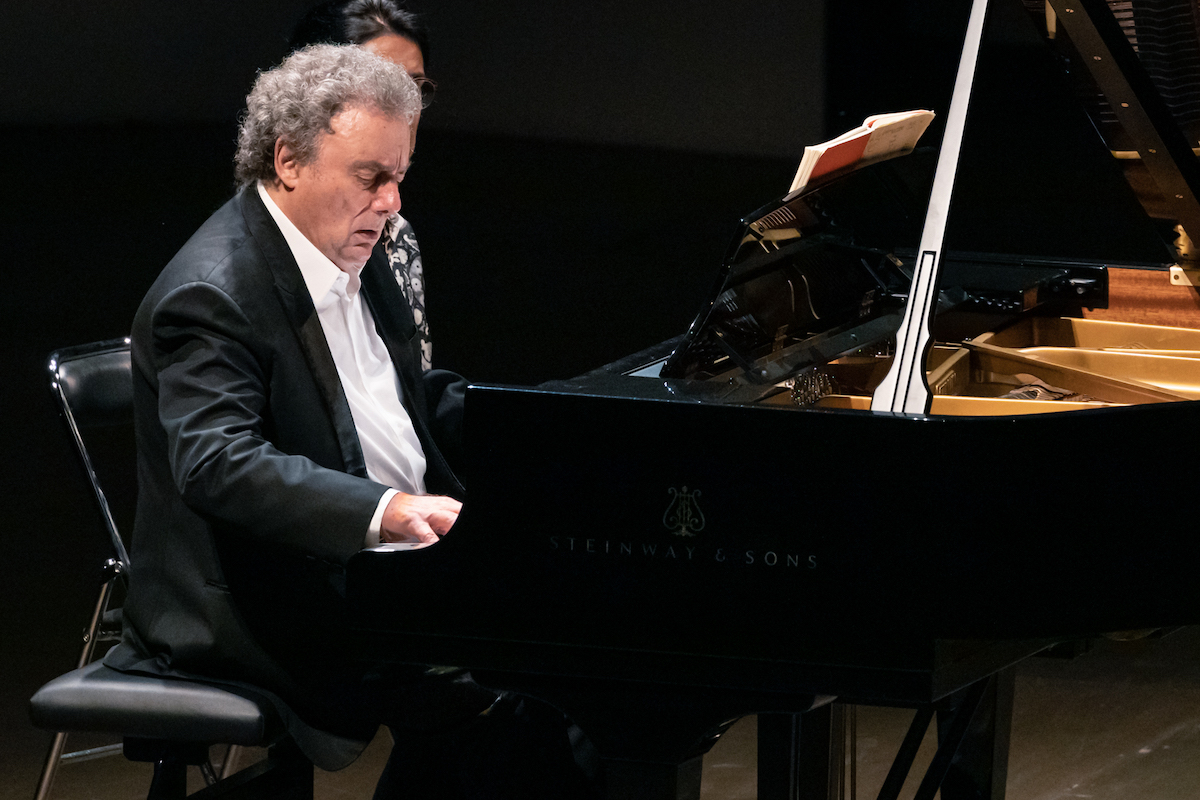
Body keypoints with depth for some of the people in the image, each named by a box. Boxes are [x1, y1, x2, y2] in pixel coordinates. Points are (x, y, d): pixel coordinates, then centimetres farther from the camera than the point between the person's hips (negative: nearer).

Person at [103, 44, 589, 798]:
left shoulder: (351, 252, 11)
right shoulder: (211, 296, -20)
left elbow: (418, 398, 25)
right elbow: (218, 465, -34)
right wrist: (388, 510, -44)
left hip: (382, 561, 10)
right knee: (499, 701, -25)